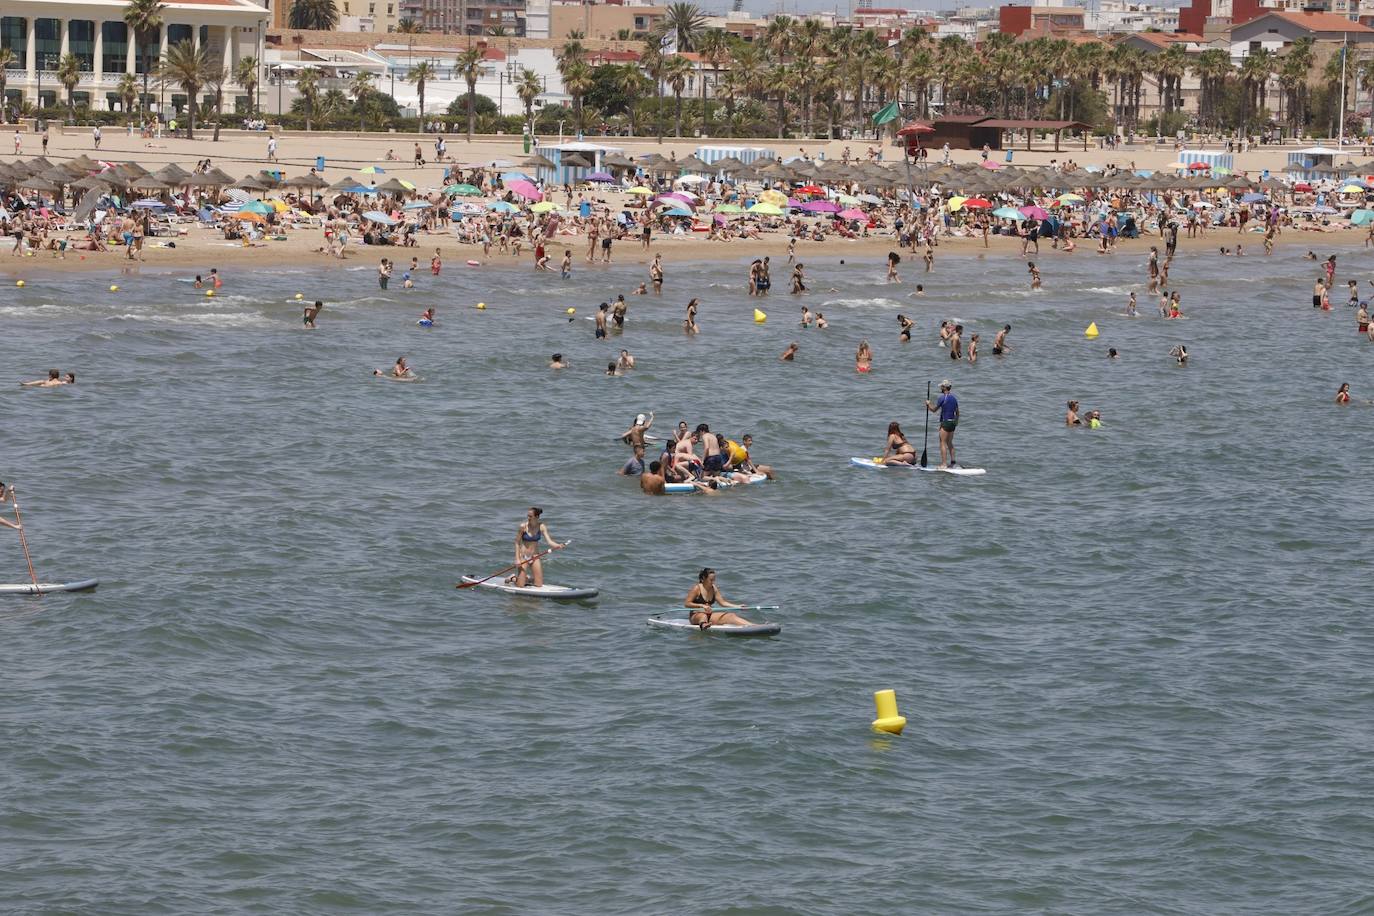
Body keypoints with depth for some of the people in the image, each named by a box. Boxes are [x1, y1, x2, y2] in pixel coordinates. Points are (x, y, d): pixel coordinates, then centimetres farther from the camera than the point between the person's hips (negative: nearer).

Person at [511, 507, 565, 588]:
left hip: (535, 557, 3)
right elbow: (517, 543, -8)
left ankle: (527, 578, 32)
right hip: (523, 557, -3)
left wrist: (558, 546, -37)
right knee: (520, 586, -5)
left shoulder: (542, 527, -8)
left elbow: (549, 541, -16)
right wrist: (517, 559, -14)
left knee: (539, 585, 2)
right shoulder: (523, 526, -13)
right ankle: (513, 577, 28)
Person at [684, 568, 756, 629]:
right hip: (696, 615, -5)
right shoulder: (697, 588, -9)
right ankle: (703, 624, -80)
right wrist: (702, 606, -23)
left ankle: (752, 626, -31)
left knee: (731, 616, -14)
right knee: (703, 615, -42)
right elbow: (687, 603, -12)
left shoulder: (714, 589, 8)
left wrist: (737, 606, -5)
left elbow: (722, 602, 7)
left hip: (709, 616, 5)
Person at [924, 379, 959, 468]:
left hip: (945, 422, -8)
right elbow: (957, 412, 18)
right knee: (950, 443, 18)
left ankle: (944, 463, -12)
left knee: (943, 443, -6)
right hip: (953, 422, 8)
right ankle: (952, 461, 17)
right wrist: (956, 423, 29)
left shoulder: (942, 397, -12)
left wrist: (928, 404, 10)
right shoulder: (954, 398, 11)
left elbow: (934, 410, -8)